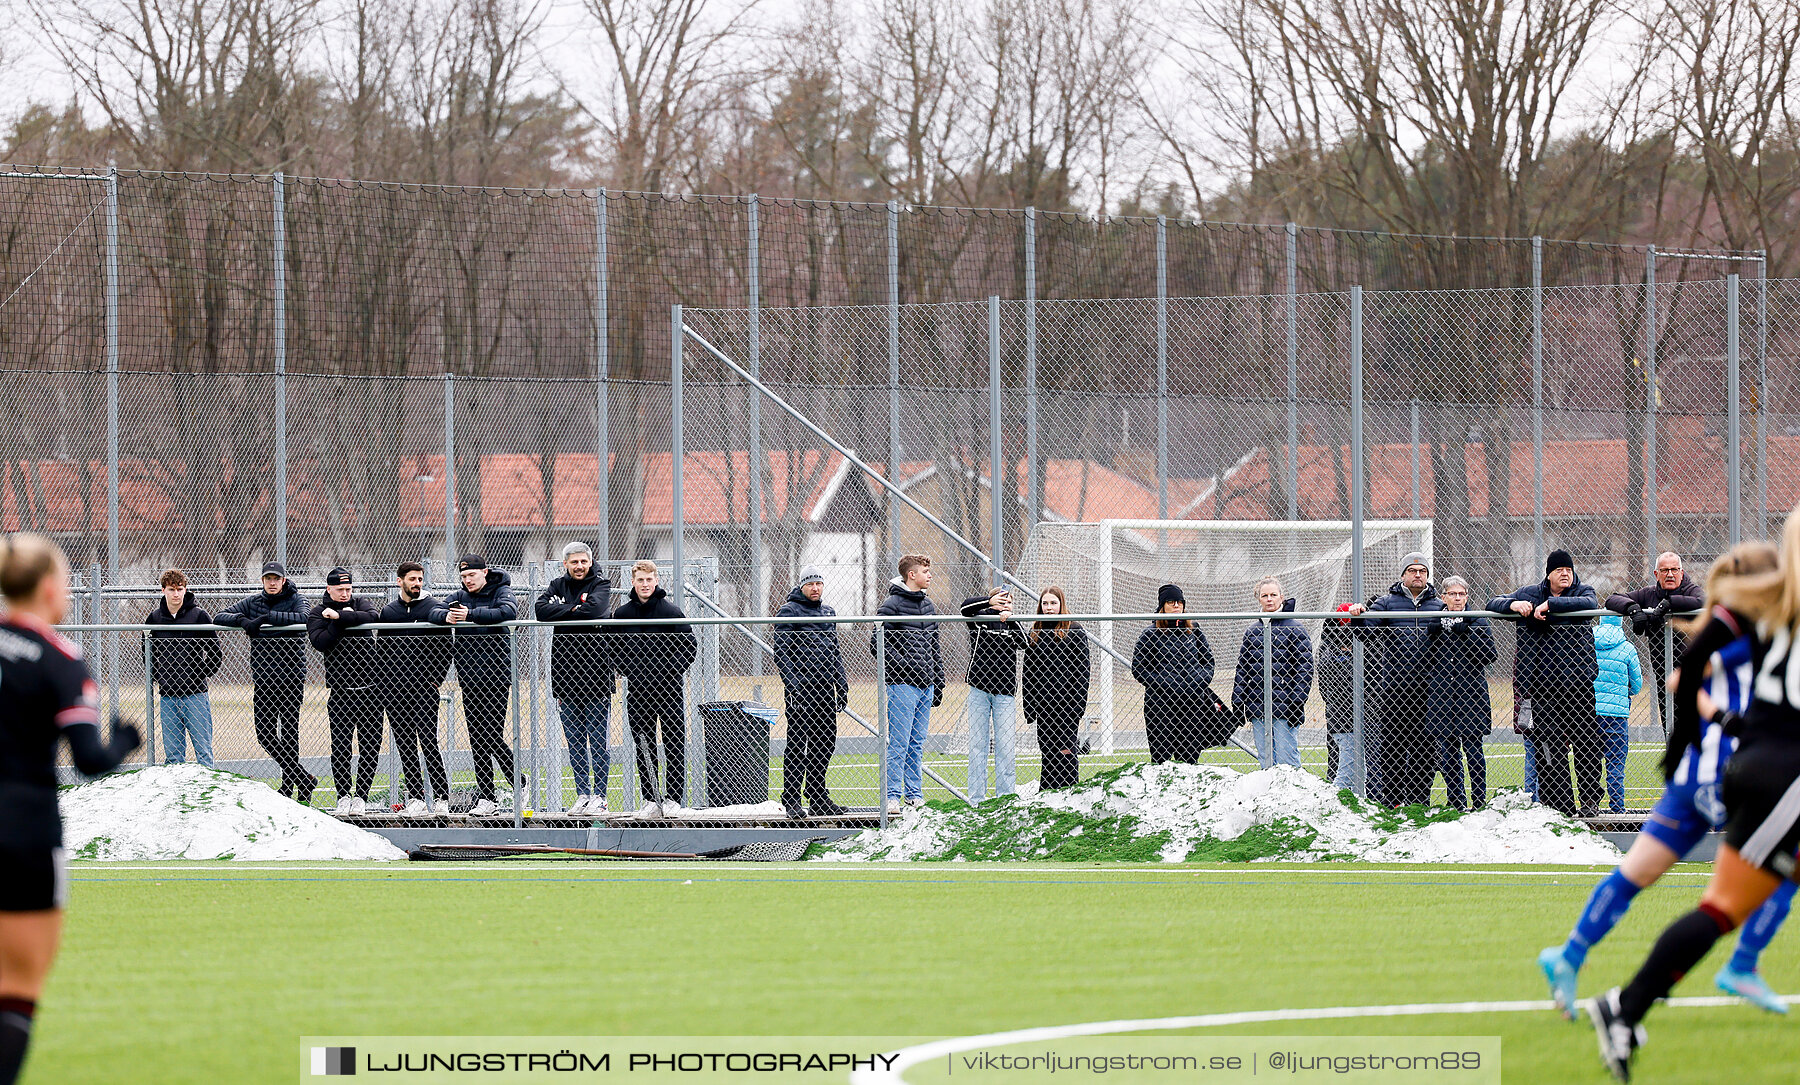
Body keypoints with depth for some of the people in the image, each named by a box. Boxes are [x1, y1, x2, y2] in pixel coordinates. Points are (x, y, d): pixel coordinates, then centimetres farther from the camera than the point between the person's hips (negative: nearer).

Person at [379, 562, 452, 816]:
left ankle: (441, 796, -6)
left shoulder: (433, 608, 2)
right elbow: (382, 650, 17)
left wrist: (437, 679, -6)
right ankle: (415, 797, 7)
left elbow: (445, 647, 2)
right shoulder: (387, 612, 12)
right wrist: (383, 681, 8)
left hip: (424, 686, -4)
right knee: (405, 744, 3)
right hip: (395, 688, 4)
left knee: (428, 741, -10)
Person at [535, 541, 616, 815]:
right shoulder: (557, 586, 12)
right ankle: (582, 794, 12)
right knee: (574, 739, 6)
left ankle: (599, 795, 0)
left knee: (598, 739, -3)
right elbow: (542, 610, -4)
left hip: (596, 674, -4)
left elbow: (594, 609, -18)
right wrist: (572, 610, -11)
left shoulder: (600, 585, 2)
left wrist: (561, 613, -8)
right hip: (566, 674, 4)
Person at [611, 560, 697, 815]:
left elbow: (690, 645, -2)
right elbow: (615, 648, 15)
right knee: (643, 746, 4)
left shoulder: (670, 611, -4)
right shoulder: (622, 614, 5)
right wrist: (627, 670, -1)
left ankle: (673, 797, 3)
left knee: (674, 744, -2)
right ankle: (650, 798, 10)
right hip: (638, 690, 3)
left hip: (668, 690, -3)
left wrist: (672, 672, -10)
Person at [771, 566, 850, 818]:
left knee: (825, 745, 9)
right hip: (801, 687, -7)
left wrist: (842, 685, 16)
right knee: (797, 745, -7)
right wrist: (792, 684, -18)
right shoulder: (789, 611, -3)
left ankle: (818, 798, 17)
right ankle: (791, 801, -6)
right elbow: (781, 653, -9)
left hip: (826, 688, 7)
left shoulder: (828, 612, 18)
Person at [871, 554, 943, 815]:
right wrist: (902, 665, -17)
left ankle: (915, 797, 14)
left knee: (917, 745, 10)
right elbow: (877, 644, -12)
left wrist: (938, 686, 17)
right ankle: (892, 798, -5)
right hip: (903, 684, -7)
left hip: (925, 685, 7)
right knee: (899, 744, -7)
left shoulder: (928, 605, 16)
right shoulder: (892, 605, -8)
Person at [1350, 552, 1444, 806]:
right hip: (1393, 688, -1)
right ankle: (1391, 801, 4)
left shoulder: (1438, 606, 13)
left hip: (1426, 689, 1)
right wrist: (1358, 616, -19)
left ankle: (1418, 801, 9)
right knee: (1391, 748, -1)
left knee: (1424, 748, 3)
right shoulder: (1387, 603, 8)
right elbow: (1369, 631, -1)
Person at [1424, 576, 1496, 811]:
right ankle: (1455, 803, 10)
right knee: (1448, 752, 4)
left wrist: (1466, 632, -15)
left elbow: (1490, 654, -6)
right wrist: (1434, 632, -9)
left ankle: (1479, 802, 0)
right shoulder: (1433, 623, 11)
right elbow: (1424, 659, 5)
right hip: (1441, 697, 2)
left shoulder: (1477, 622, 5)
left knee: (1474, 750, -4)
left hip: (1471, 693, -2)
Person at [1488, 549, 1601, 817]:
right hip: (1543, 682, 1)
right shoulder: (1530, 594, 9)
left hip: (1579, 681, -1)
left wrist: (1550, 605, -22)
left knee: (1586, 744, -1)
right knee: (1549, 747, -2)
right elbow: (1493, 603, 11)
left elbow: (1589, 603, -18)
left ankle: (1590, 800, 9)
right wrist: (1514, 605, -11)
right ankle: (1559, 805, 2)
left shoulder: (1582, 592, 5)